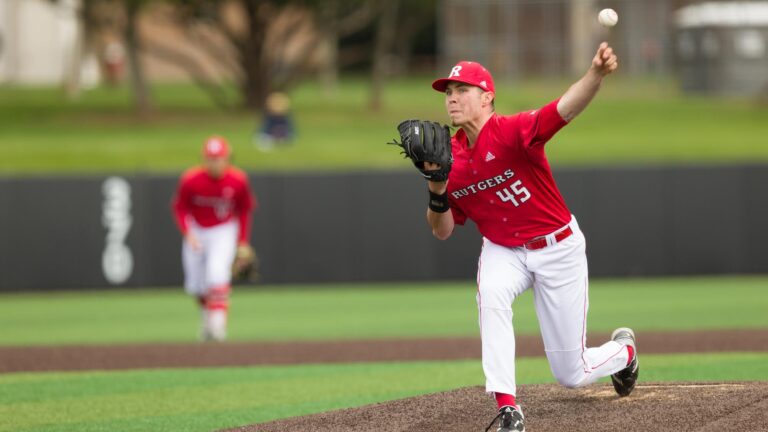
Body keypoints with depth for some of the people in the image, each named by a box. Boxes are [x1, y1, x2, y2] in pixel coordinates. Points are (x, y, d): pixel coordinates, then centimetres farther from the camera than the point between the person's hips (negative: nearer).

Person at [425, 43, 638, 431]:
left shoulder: (512, 131, -23)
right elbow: (442, 231, 1)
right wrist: (437, 188, -19)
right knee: (490, 295, -35)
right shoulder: (450, 157, -7)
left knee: (572, 375, 2)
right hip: (503, 251, 4)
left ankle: (622, 351, 40)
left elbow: (567, 108, -43)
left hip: (558, 248, -4)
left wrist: (596, 73, -63)